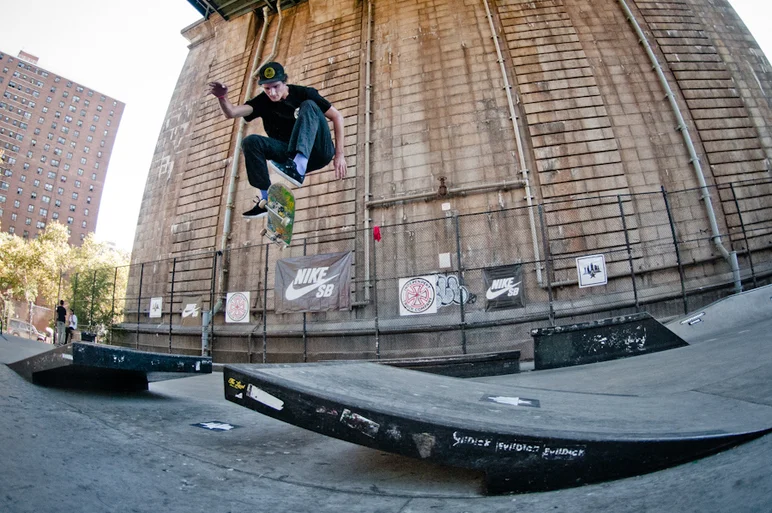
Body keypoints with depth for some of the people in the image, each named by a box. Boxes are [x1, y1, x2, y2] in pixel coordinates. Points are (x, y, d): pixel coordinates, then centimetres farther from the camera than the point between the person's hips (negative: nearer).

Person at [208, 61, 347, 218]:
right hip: (292, 156, 3)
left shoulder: (303, 93, -4)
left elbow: (337, 117, -5)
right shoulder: (262, 102, 2)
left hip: (320, 152, -3)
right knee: (251, 141, -17)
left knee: (308, 106, -25)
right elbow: (231, 113, -12)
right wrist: (222, 97, -34)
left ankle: (299, 169, -43)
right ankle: (267, 198, -18)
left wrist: (339, 154, -13)